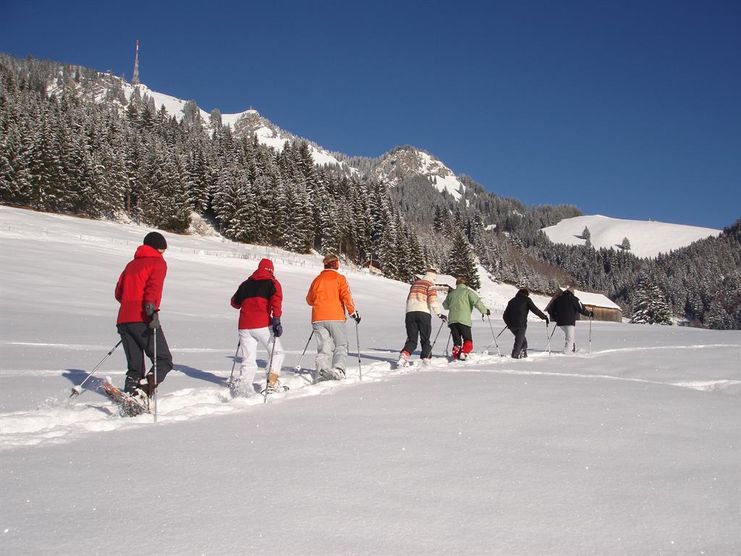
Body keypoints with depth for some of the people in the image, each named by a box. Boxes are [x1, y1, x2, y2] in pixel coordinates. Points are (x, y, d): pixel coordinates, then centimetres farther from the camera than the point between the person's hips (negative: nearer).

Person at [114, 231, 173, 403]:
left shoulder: (132, 264, 25)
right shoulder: (158, 262, 6)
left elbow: (118, 292, 23)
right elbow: (154, 286, -13)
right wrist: (152, 309, -26)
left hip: (124, 319, 7)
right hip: (143, 319, -7)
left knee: (135, 367, 10)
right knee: (164, 360, -2)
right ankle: (142, 391, -25)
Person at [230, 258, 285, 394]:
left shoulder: (246, 283, 18)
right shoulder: (272, 283, 5)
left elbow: (235, 303, 26)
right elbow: (276, 299, -13)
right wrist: (276, 320, -20)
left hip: (244, 326, 4)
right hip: (262, 325, -4)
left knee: (248, 361, 8)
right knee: (277, 353, 12)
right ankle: (272, 384, 0)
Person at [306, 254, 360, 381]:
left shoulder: (317, 280, 14)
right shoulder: (339, 278, 1)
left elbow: (309, 299, 21)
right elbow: (346, 296, -9)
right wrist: (353, 312, -2)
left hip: (318, 319, 4)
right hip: (335, 318, -4)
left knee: (324, 348, 6)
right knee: (341, 345, 3)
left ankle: (321, 374, -8)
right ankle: (338, 369, -20)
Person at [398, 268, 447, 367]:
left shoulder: (415, 284, 21)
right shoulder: (430, 285, 1)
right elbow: (433, 301, -11)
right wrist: (440, 313, -8)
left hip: (410, 313, 4)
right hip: (424, 313, -4)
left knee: (411, 339, 5)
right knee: (425, 339, 10)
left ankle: (404, 355, -16)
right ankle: (426, 358, 4)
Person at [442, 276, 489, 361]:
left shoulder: (451, 293, 16)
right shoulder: (467, 291, 3)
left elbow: (445, 305, 27)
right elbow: (477, 301, -7)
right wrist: (485, 310, 4)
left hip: (452, 320, 4)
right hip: (464, 320, -4)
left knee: (456, 341, 12)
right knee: (468, 340, 6)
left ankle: (455, 356, -1)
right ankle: (463, 354, -15)